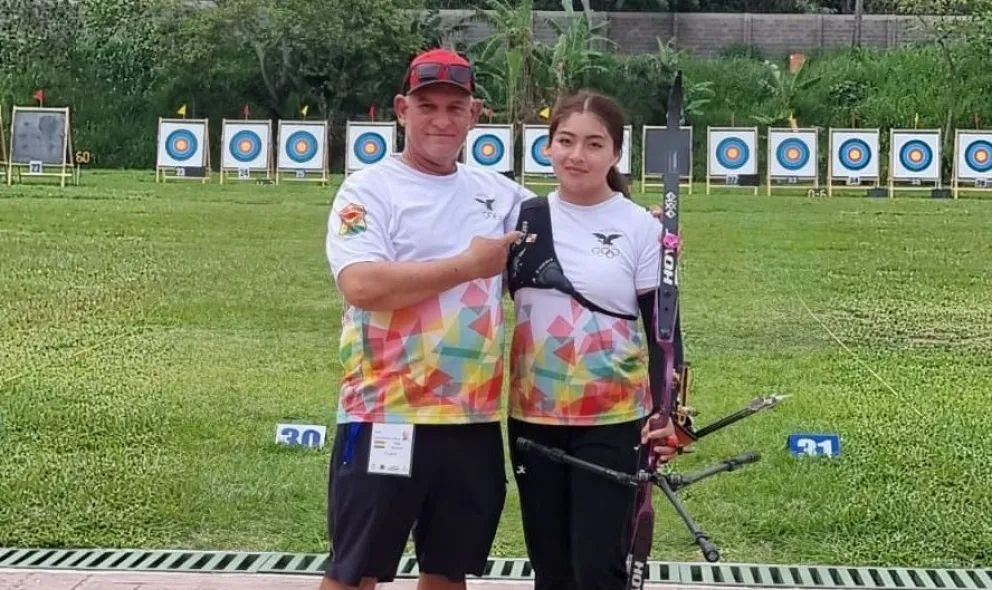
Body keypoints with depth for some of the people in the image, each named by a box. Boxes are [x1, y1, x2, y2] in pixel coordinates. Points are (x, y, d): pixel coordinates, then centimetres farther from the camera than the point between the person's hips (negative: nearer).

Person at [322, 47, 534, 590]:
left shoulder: (497, 192, 11)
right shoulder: (369, 190, -6)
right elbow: (361, 285, -21)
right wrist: (467, 264, -16)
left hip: (474, 417, 5)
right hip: (387, 415, -5)